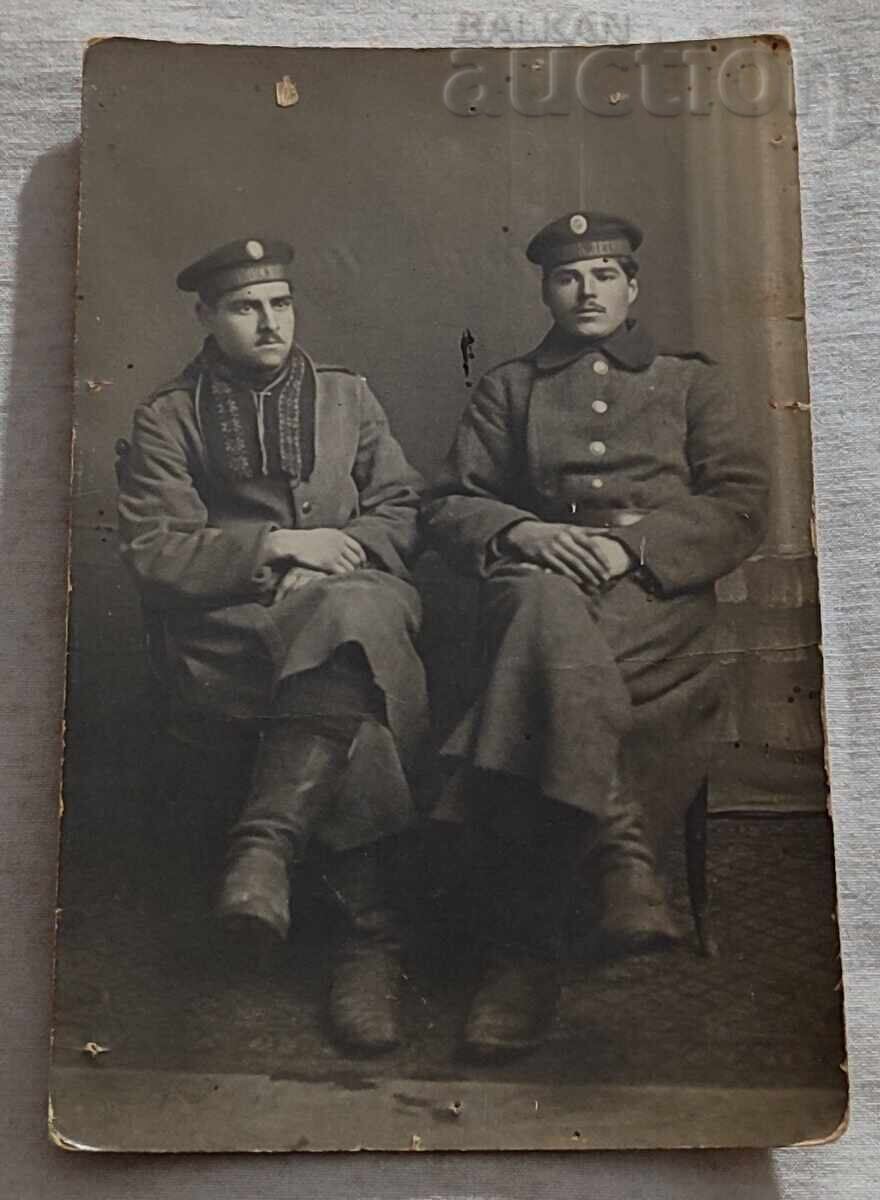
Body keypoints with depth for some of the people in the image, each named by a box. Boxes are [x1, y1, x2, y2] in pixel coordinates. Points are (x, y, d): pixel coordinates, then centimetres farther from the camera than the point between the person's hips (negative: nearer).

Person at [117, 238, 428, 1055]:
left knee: (358, 615, -36)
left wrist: (337, 553, -6)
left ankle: (268, 838, -31)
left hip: (356, 598, 3)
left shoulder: (346, 395, 21)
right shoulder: (167, 418, 12)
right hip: (226, 632, -2)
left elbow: (402, 507, 15)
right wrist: (276, 545, -12)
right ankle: (369, 931, -26)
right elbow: (152, 554, 0)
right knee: (357, 705, -34)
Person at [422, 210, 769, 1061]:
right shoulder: (507, 390, 26)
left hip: (657, 594, -1)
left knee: (544, 668, -36)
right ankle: (623, 859, -40)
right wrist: (523, 531, -8)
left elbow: (741, 506, 8)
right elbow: (446, 507, 15)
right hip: (538, 579, 1)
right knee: (551, 610, -40)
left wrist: (631, 542, -10)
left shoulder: (692, 385, 23)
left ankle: (522, 948, -35)